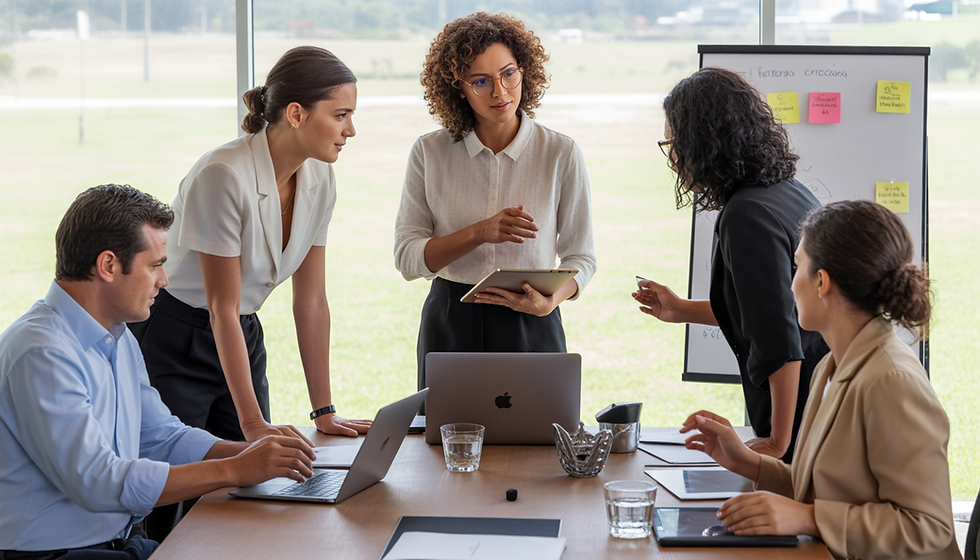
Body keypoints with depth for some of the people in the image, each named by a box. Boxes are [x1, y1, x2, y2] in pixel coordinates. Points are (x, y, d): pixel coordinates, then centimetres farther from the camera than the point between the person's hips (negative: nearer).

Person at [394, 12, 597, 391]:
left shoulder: (561, 154, -3)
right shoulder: (429, 153, 0)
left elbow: (580, 257, 1)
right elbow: (407, 257, -5)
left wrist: (550, 301, -20)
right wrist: (480, 233, -19)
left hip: (530, 329, -1)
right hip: (450, 327, 1)